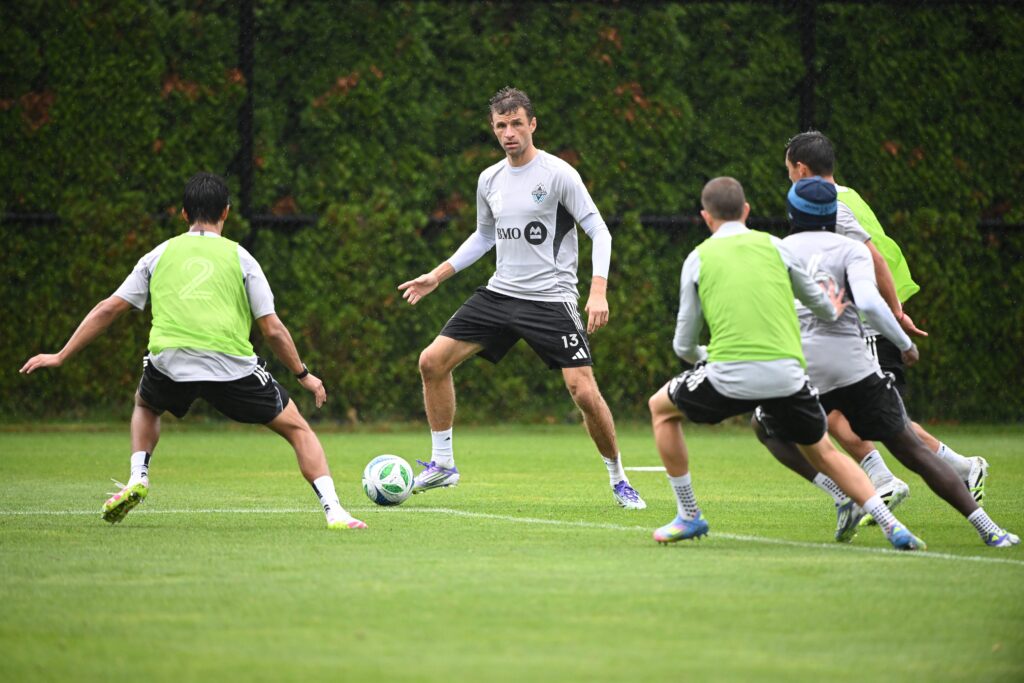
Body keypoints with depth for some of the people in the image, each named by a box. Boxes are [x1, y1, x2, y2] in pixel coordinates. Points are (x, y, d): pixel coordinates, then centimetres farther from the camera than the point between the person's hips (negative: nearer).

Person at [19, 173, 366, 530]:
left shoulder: (160, 255, 18)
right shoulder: (238, 256, 13)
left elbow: (109, 309, 18)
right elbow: (272, 329, 10)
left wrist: (61, 356, 25)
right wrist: (303, 374, 23)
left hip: (169, 362, 2)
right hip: (231, 363, -2)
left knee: (145, 406, 38)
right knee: (297, 429, 14)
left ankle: (137, 478, 17)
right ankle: (334, 511, 0)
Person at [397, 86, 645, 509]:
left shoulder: (558, 174, -10)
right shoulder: (490, 180, 9)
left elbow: (599, 231, -10)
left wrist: (598, 292, -22)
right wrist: (437, 276, 21)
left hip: (550, 299, -6)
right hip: (499, 294, 6)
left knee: (584, 392, -15)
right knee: (432, 362, -2)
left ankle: (618, 480, 6)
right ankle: (442, 465, 11)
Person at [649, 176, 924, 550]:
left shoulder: (698, 259, 9)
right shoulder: (773, 246, 12)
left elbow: (684, 345, 12)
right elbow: (818, 300, 26)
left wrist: (701, 356, 36)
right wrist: (832, 313, 51)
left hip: (729, 375, -2)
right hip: (786, 375, 2)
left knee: (661, 407, 25)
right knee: (823, 453, 22)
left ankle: (688, 516, 24)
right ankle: (893, 527, 7)